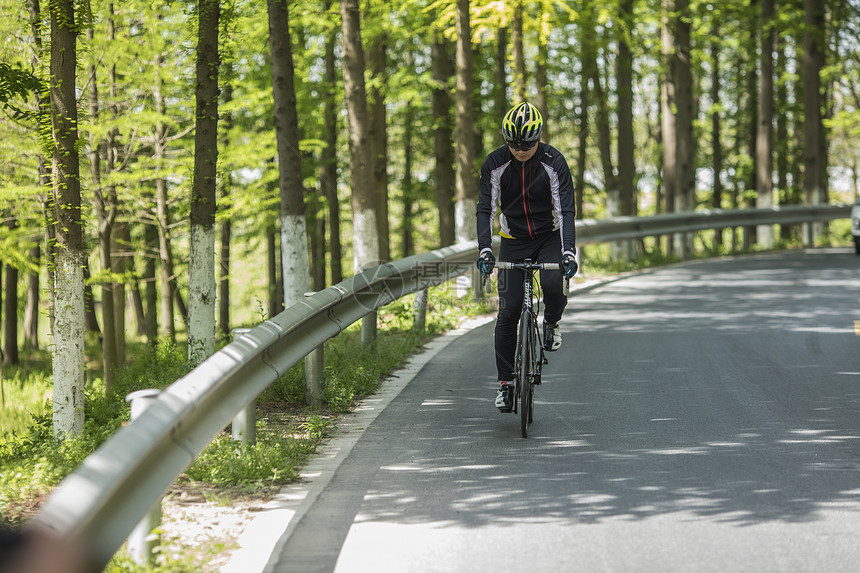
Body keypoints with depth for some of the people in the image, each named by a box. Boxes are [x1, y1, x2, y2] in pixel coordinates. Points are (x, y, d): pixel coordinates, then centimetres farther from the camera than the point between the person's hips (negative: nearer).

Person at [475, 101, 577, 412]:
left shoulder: (553, 162, -16)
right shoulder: (495, 164, -12)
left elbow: (566, 209, -20)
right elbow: (486, 209, -14)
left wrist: (569, 251, -34)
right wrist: (484, 249, -29)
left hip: (549, 237, -1)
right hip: (513, 242, 1)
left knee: (553, 283, -32)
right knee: (507, 312, -6)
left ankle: (551, 323, 2)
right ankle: (506, 381, 4)